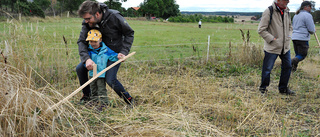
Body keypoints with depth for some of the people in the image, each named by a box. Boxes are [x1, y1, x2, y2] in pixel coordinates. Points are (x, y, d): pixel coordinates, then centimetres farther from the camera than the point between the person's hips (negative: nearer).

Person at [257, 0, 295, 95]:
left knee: (287, 67, 12)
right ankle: (263, 88, 21)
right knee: (267, 69, 2)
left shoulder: (286, 11, 8)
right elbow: (261, 30, -13)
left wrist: (288, 37, 7)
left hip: (285, 47, 7)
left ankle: (283, 88, 28)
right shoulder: (269, 11, -13)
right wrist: (272, 39, -16)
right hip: (272, 47, -7)